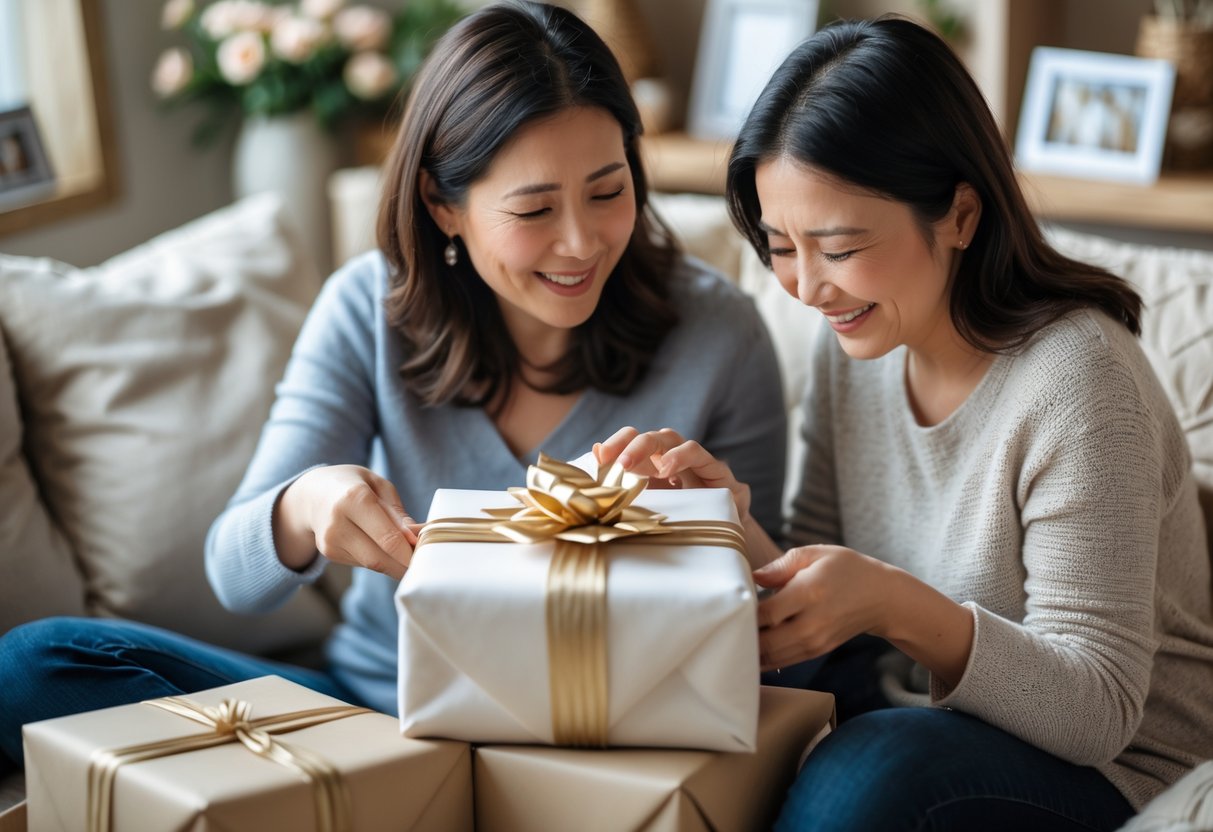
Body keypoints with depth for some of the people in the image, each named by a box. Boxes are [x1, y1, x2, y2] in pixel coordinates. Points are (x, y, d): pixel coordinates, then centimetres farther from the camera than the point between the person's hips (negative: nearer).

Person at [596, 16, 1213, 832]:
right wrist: (732, 515, -18)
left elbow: (1097, 711, -23)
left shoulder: (1073, 382, -22)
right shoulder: (852, 346, 0)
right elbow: (818, 615, 2)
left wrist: (895, 605, -38)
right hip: (911, 718, 6)